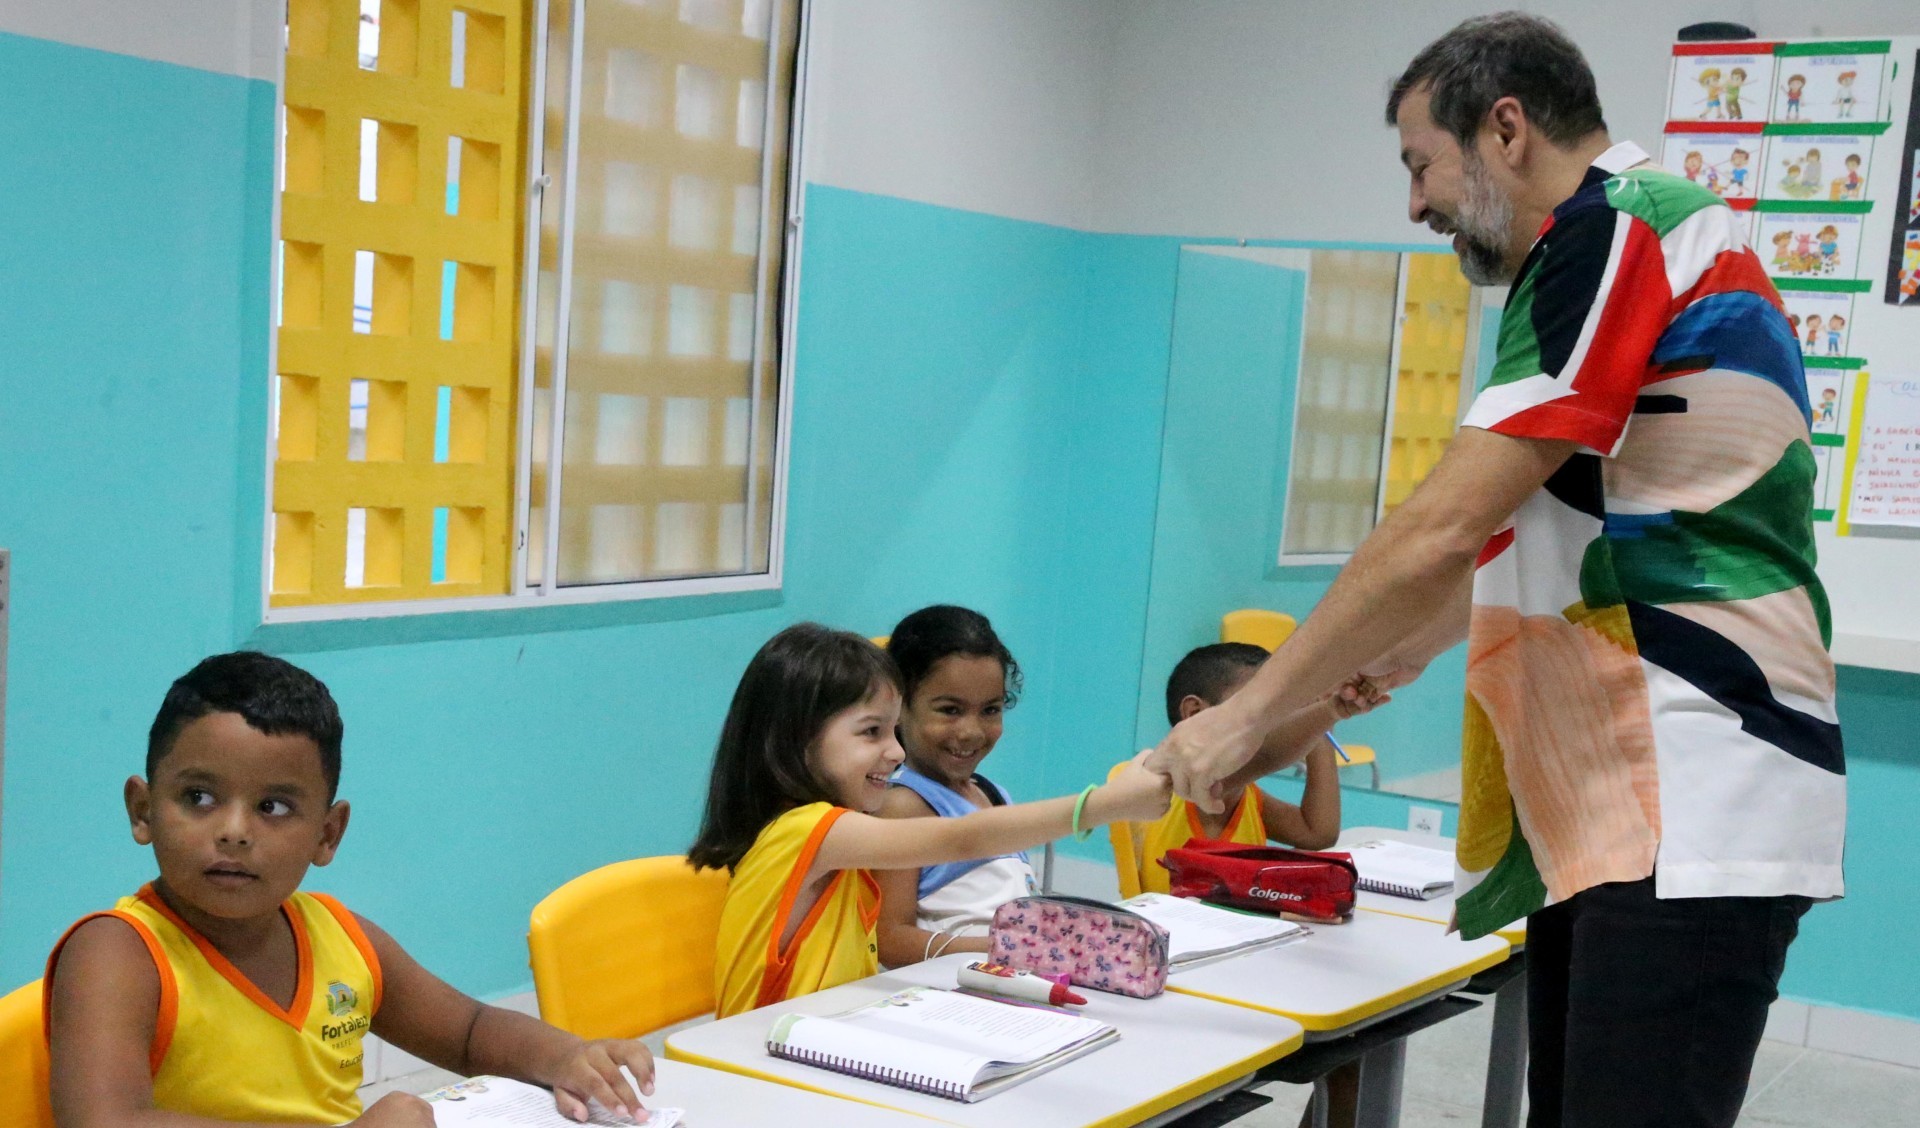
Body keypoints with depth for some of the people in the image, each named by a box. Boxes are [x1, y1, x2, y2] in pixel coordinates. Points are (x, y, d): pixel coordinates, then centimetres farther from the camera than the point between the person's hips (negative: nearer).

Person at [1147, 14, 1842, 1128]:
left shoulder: (1624, 229, -11)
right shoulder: (1601, 251, 20)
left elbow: (1444, 528, -16)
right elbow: (1512, 547, 29)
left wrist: (1249, 713, -9)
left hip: (1691, 814, -10)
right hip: (1597, 807, 10)